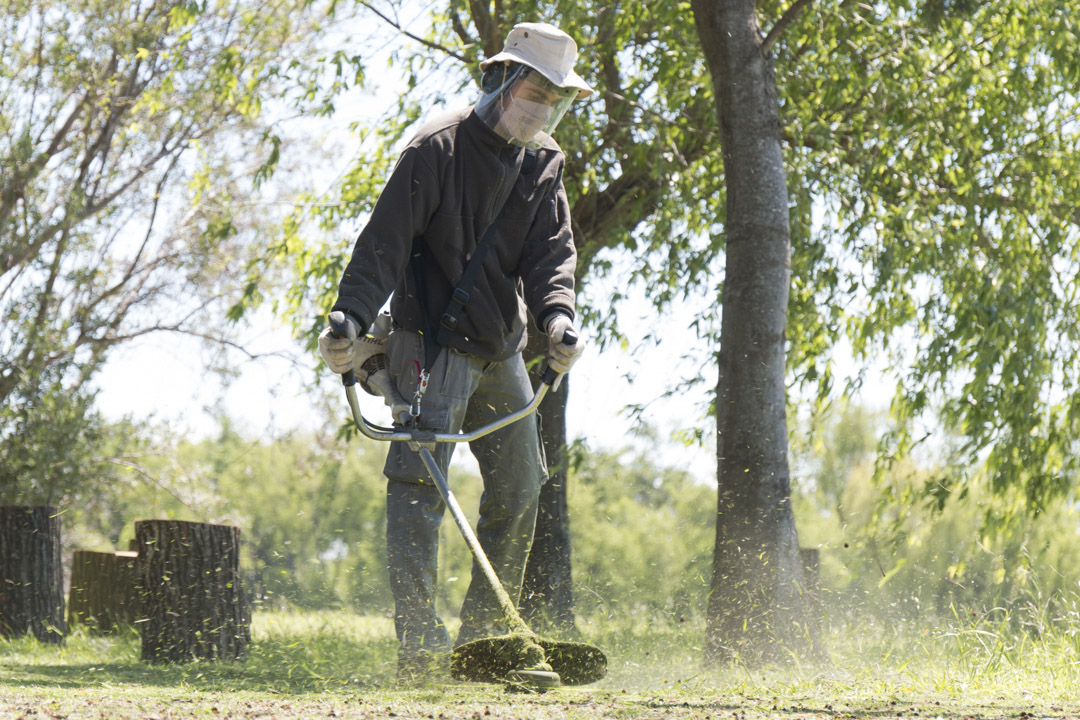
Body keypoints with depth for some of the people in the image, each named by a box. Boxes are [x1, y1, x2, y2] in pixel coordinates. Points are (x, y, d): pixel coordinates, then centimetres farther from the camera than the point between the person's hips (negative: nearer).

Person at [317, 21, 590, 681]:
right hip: (433, 346, -7)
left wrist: (557, 315, -19)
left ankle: (484, 638, 21)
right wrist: (353, 317, -28)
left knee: (520, 491, 10)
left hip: (503, 351, 7)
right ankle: (420, 647, -20)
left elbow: (552, 250, 2)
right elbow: (386, 239, -16)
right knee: (419, 486, -15)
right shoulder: (438, 148, -11)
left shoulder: (546, 163, 9)